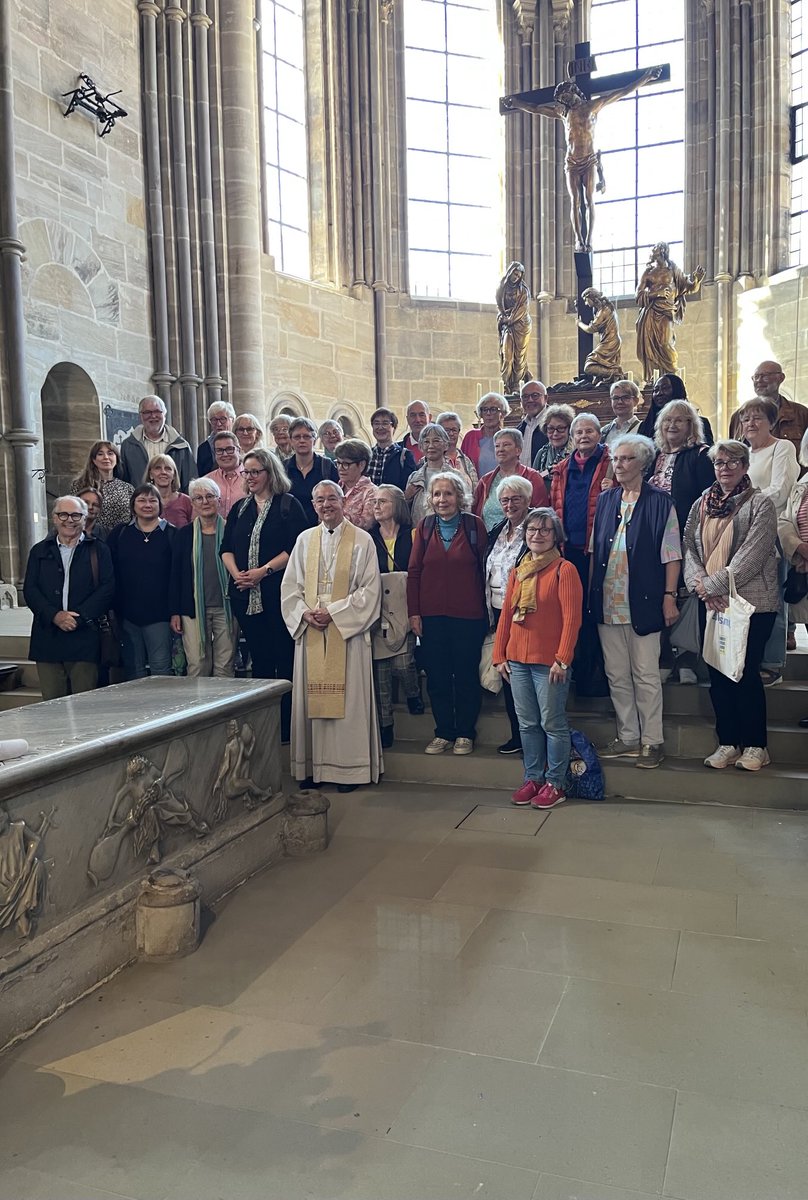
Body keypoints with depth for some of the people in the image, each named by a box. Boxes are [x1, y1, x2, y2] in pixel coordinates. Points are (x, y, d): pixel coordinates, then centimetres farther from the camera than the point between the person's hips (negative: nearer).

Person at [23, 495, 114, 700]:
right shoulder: (39, 551, 14)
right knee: (51, 702, 4)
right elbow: (30, 589, 6)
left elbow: (108, 587, -2)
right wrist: (55, 615, -11)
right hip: (47, 637, 2)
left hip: (85, 638, -2)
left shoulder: (98, 550, 7)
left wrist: (79, 616, -12)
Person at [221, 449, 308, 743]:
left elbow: (296, 548, -9)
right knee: (259, 660, 10)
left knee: (284, 659, -4)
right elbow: (226, 548, 13)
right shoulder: (239, 509, 17)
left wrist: (263, 570, -16)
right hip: (245, 595, 5)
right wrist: (236, 574, -6)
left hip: (278, 592, -5)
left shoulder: (289, 505, 0)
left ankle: (286, 726, 2)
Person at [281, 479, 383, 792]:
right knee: (312, 697, 5)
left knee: (348, 698, -2)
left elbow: (370, 589, -6)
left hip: (347, 631, -4)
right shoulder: (305, 540, 12)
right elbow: (290, 585, 10)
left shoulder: (362, 540, 0)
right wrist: (305, 613, -8)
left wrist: (333, 612, -13)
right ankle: (313, 765, 12)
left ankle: (349, 768, 6)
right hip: (310, 630, 4)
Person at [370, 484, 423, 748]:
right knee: (380, 668, 0)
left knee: (403, 662, -11)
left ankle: (414, 696, 23)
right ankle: (385, 727, 9)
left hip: (403, 610, -2)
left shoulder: (411, 535, 5)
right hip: (376, 611, 2)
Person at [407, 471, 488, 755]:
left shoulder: (475, 526, -1)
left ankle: (465, 734, 19)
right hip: (431, 615, 2)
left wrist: (486, 609, -2)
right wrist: (414, 612, -1)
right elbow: (414, 571, 5)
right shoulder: (425, 527, 5)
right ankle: (443, 733, 20)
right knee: (437, 676, 8)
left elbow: (483, 570, 1)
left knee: (466, 675, 6)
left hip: (468, 615, -2)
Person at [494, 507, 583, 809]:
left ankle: (555, 783, 14)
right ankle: (533, 778, 25)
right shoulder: (517, 571, 12)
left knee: (553, 724, 2)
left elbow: (571, 618, -12)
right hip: (517, 660, 6)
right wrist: (500, 655, 10)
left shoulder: (564, 570, -6)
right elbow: (506, 614, 14)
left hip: (549, 662, -6)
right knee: (527, 724, 13)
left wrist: (562, 659, -16)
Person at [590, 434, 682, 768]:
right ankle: (627, 737, 22)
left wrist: (669, 596, -10)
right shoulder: (605, 500, 11)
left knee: (646, 675, 1)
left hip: (643, 602, -5)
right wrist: (590, 591, 9)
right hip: (607, 601, 5)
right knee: (616, 674, 11)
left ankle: (652, 741, 12)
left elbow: (671, 555, -4)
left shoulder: (660, 502, -3)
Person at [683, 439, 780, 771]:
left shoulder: (760, 505, -3)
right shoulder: (701, 505, 13)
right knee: (717, 672, 7)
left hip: (751, 603, -5)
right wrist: (701, 584, -11)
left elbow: (751, 555, -13)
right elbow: (689, 547, 5)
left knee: (746, 672, -3)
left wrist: (714, 585, -15)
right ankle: (727, 742, 18)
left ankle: (754, 745, 10)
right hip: (710, 604, 5)